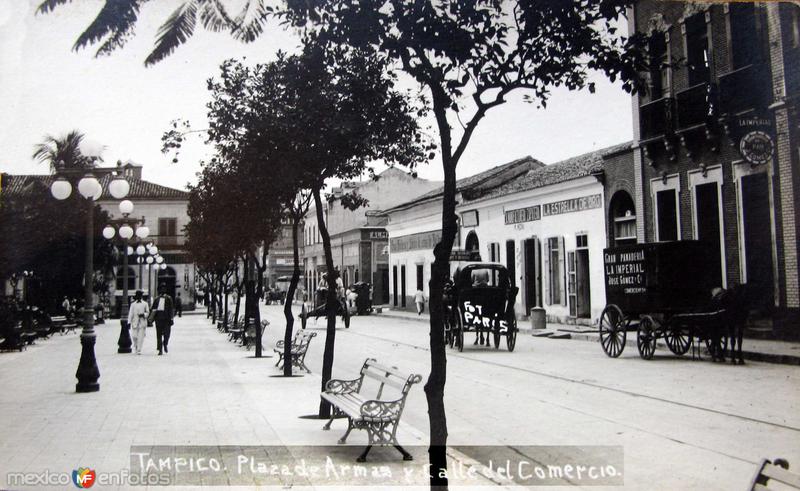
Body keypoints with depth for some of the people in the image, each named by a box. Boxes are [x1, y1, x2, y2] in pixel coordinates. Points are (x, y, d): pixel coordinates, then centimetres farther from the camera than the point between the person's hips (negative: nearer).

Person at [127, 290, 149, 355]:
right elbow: (130, 314, 4)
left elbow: (148, 312, 10)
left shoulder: (145, 304, 6)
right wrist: (129, 322, -2)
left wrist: (143, 314, -11)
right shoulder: (133, 304, 7)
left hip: (142, 322, -1)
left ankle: (139, 350, -3)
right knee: (135, 336, -2)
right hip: (135, 322, 1)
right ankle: (136, 347, 25)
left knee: (141, 337, -7)